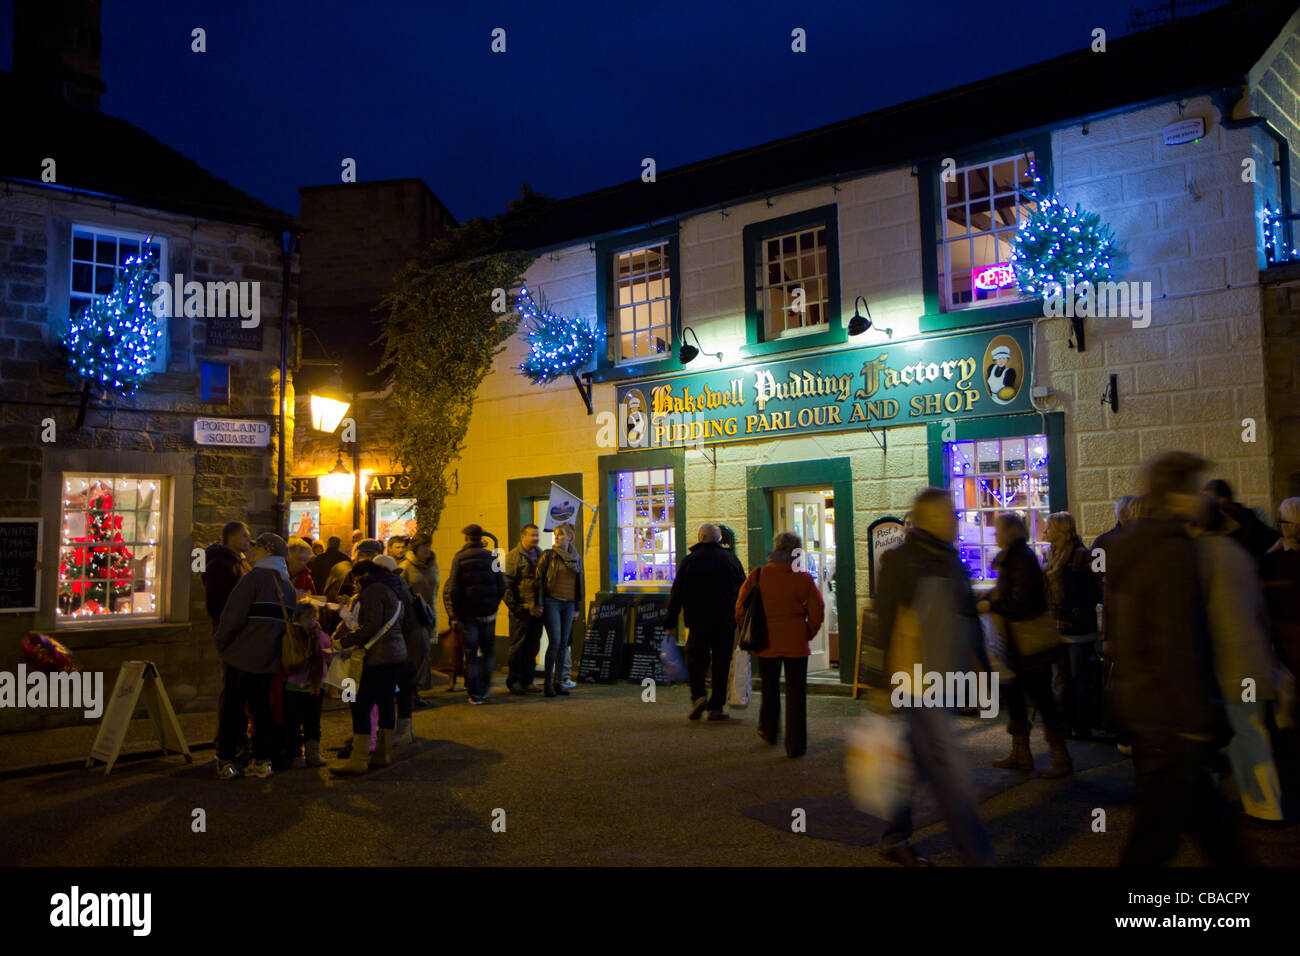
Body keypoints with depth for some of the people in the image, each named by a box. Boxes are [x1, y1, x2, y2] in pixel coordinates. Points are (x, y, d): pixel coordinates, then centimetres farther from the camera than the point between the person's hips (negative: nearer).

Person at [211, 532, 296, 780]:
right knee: (262, 708, 13)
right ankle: (262, 761, 13)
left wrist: (220, 641, -1)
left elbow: (234, 615, -14)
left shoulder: (253, 577, -10)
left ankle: (226, 761, 6)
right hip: (270, 658, 6)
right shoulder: (287, 585, 12)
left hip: (243, 655, -6)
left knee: (233, 708, 2)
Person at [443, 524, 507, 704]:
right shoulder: (492, 557, 1)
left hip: (467, 613, -2)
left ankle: (474, 694, 6)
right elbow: (502, 586, 0)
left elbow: (452, 590, -10)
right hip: (488, 613, 2)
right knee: (488, 651, 17)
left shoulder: (459, 559, -6)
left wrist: (453, 614, -2)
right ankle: (485, 689, 18)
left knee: (471, 653, 5)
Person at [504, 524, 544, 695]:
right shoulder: (513, 556, -6)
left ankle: (527, 680, 20)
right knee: (518, 645, -1)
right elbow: (506, 584, -9)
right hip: (522, 609, -6)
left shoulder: (541, 555, 13)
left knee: (533, 646, 10)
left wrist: (542, 605, 7)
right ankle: (514, 681, 7)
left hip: (537, 609, 6)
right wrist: (515, 606, -14)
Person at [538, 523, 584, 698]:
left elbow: (580, 583, 15)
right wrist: (539, 604, -9)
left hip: (568, 604, 5)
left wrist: (578, 608, 12)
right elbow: (539, 580, -4)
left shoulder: (576, 557, 9)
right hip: (552, 602, -5)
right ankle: (547, 682, -1)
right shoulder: (548, 556, -4)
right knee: (554, 642, -11)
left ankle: (558, 682, 15)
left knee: (563, 644, 6)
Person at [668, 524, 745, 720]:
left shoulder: (689, 560, 1)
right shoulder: (732, 560, 4)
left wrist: (671, 622, 5)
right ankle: (716, 707, 5)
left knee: (696, 659, 11)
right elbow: (744, 592, 7)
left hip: (698, 622, -1)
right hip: (725, 623, 1)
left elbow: (677, 594, 0)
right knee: (721, 663, 6)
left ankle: (698, 696, -9)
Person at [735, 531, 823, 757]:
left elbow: (741, 607, -1)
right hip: (796, 643, -1)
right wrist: (808, 634, 13)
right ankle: (795, 744, 7)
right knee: (796, 692, 5)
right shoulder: (805, 579, -8)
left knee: (770, 688, 20)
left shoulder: (757, 576, -7)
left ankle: (768, 730, 39)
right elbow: (817, 613, -3)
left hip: (766, 642, 2)